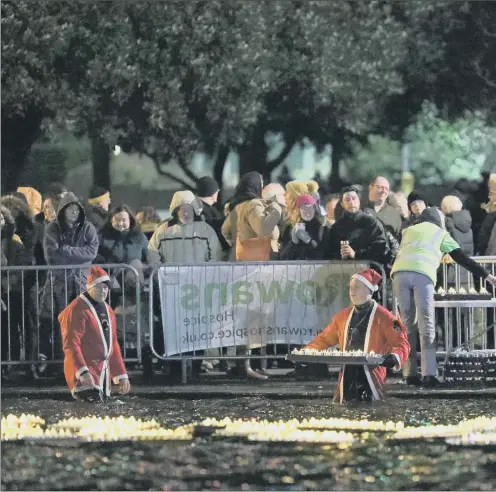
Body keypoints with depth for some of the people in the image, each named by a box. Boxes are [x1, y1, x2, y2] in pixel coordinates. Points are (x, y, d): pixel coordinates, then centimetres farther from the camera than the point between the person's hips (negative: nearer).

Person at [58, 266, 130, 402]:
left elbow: (113, 345, 25)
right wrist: (83, 372, -28)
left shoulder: (108, 310, 19)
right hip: (85, 376, -9)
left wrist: (121, 375, 22)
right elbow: (71, 344, -17)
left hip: (103, 374, 9)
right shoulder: (77, 309, -10)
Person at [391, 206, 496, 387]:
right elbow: (462, 259, 21)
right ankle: (429, 374, -11)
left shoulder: (409, 231, 32)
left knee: (408, 324, 11)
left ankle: (410, 373, 6)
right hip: (422, 275, -3)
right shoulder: (441, 234, 24)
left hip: (400, 272, 3)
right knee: (426, 326, -1)